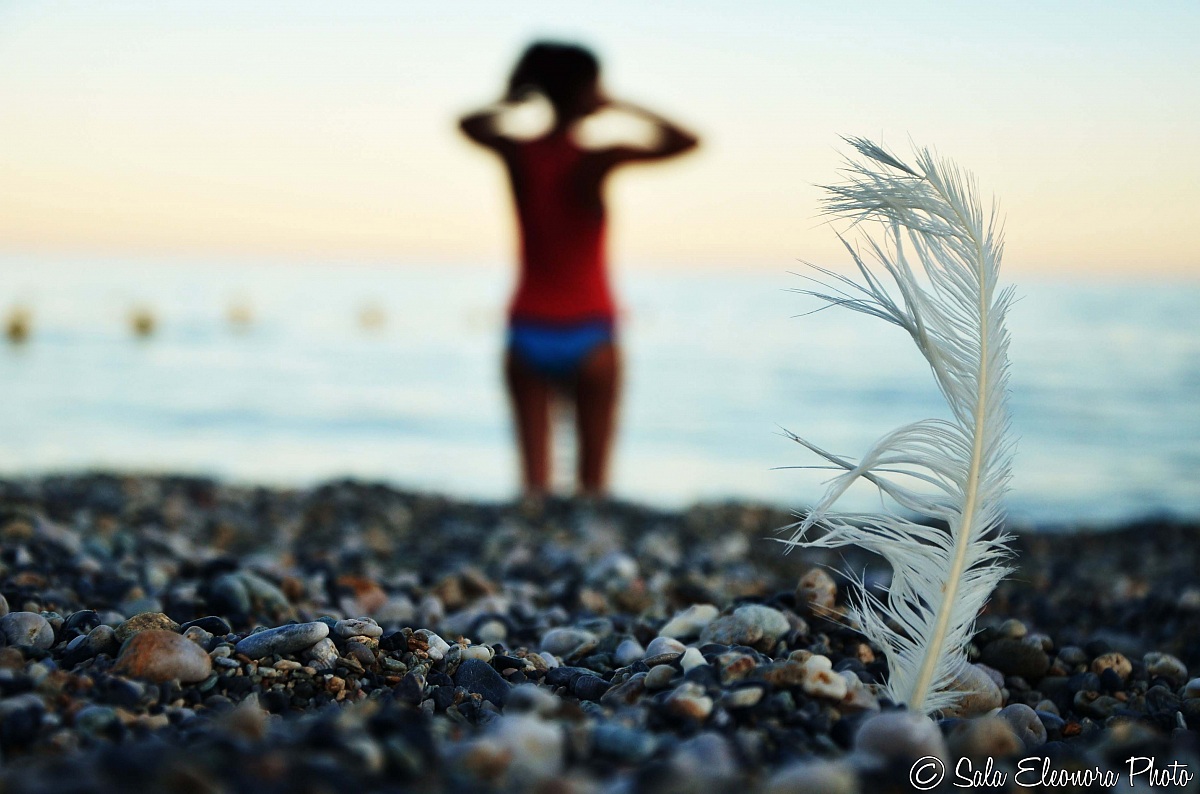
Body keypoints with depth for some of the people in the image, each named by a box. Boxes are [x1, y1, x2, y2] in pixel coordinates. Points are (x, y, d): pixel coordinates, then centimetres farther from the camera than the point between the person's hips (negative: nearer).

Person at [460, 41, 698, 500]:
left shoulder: (517, 155, -1)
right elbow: (686, 141, -15)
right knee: (593, 480, 6)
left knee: (534, 479, 4)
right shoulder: (594, 162, -14)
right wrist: (625, 107, -5)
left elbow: (470, 123, 20)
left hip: (528, 332, 4)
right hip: (587, 333, -4)